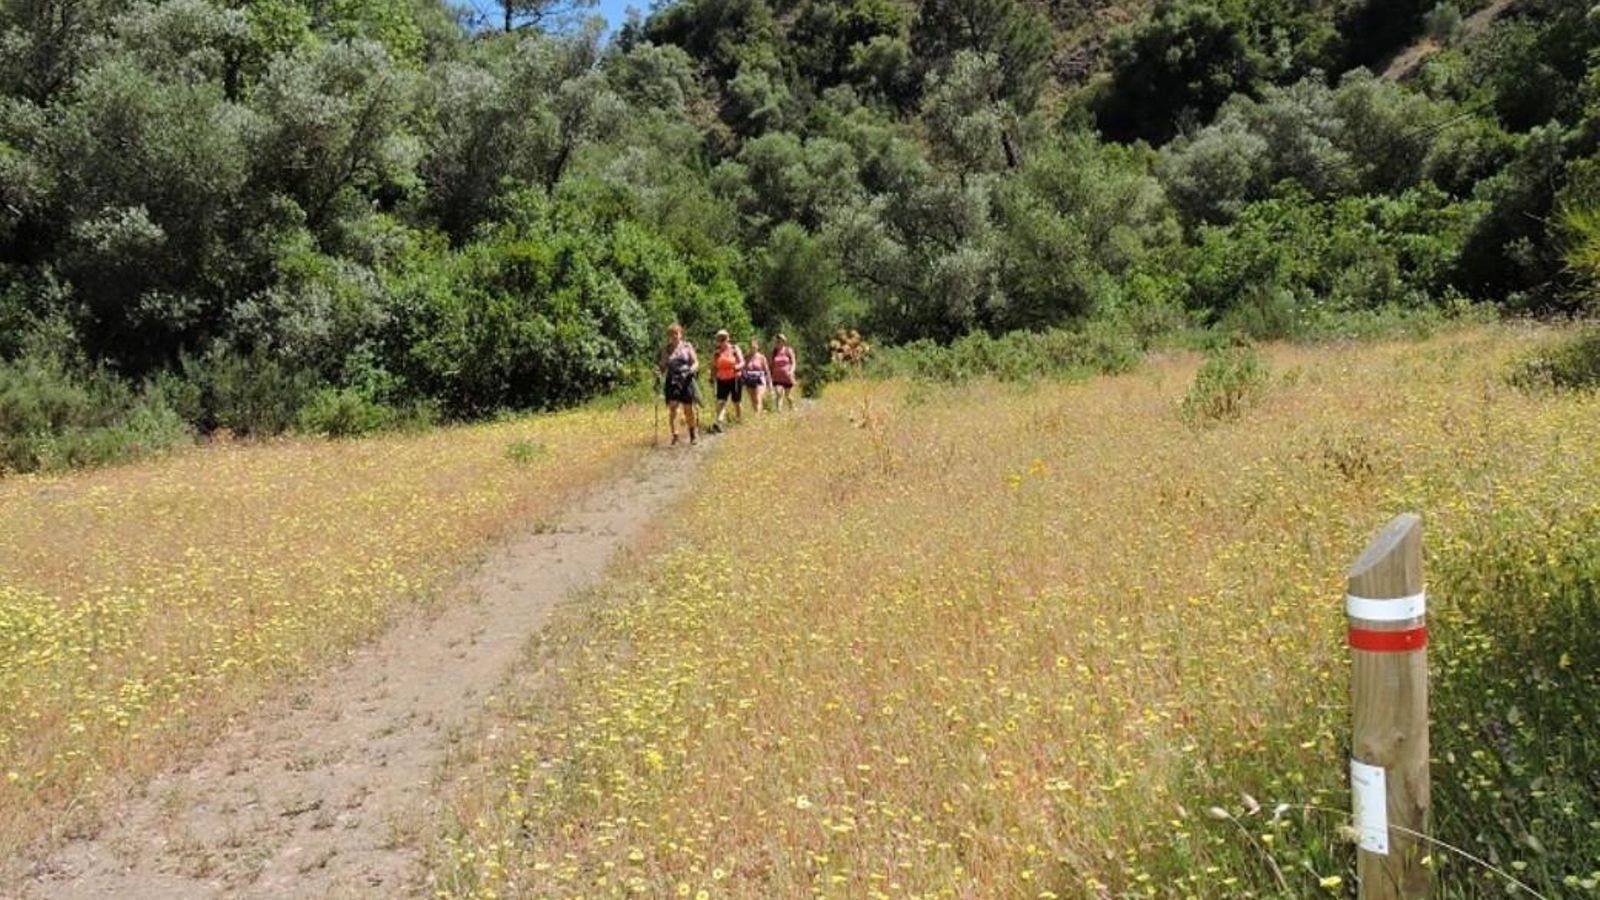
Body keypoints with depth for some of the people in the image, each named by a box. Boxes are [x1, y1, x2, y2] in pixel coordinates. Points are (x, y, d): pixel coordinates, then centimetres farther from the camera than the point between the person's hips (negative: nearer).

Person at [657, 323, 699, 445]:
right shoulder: (666, 350, 9)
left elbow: (695, 362, 6)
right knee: (672, 409, -12)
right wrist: (659, 368, -10)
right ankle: (674, 435, -8)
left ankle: (692, 435, 19)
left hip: (686, 381, 0)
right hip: (672, 381, 0)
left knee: (688, 410, 3)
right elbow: (663, 366, 12)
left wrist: (692, 369, -14)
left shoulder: (687, 346, 7)